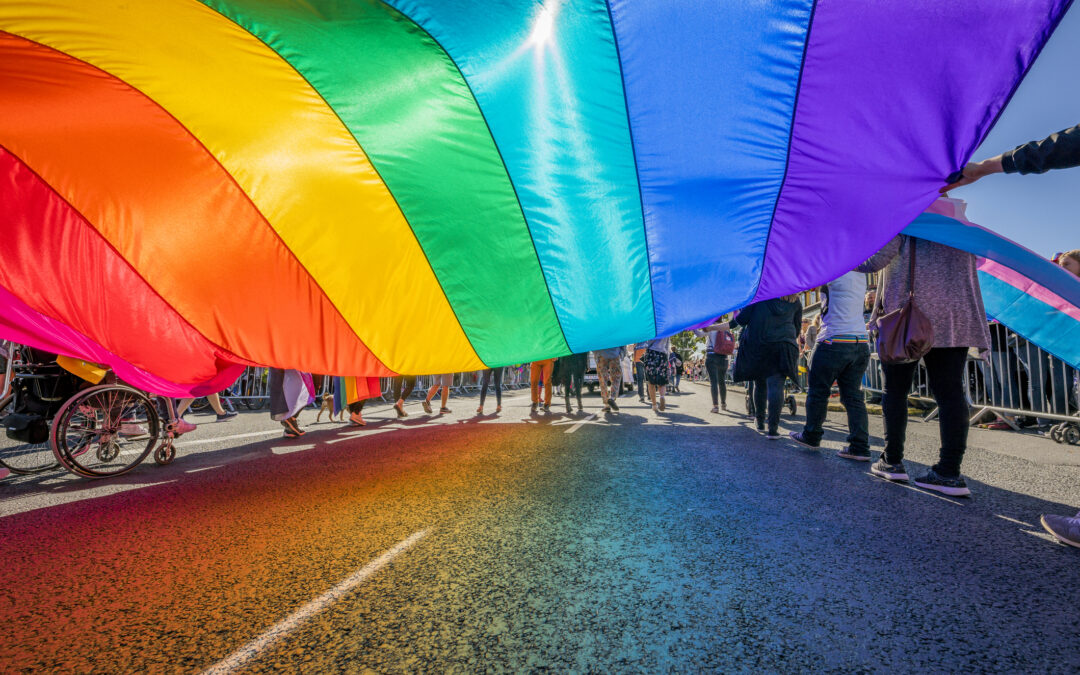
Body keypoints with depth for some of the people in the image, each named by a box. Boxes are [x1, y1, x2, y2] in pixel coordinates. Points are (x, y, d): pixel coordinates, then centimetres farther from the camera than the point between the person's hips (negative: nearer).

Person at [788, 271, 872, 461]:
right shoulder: (861, 274, 14)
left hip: (834, 342, -7)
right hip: (861, 343, 7)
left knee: (817, 391, 7)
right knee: (853, 395, 7)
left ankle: (811, 436, 17)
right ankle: (860, 447, 4)